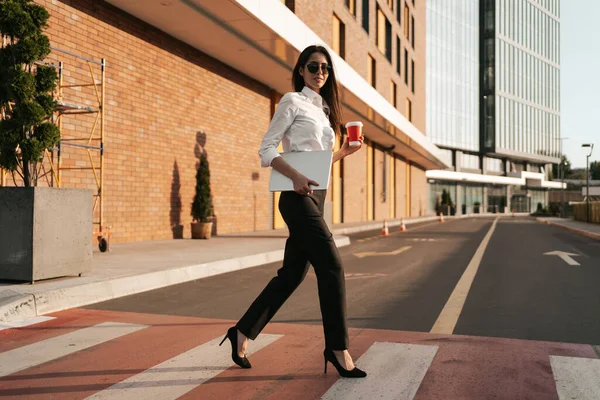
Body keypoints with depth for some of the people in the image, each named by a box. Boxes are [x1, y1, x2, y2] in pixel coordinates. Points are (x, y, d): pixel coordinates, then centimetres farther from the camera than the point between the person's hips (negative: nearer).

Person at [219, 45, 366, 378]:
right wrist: (295, 176, -22)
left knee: (292, 274, 8)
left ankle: (243, 333, 20)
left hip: (316, 197, 8)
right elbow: (267, 150, -8)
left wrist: (344, 151, 7)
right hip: (298, 197, -8)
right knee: (332, 266, -11)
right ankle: (337, 348, -1)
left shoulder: (324, 108, 21)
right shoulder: (292, 101, -1)